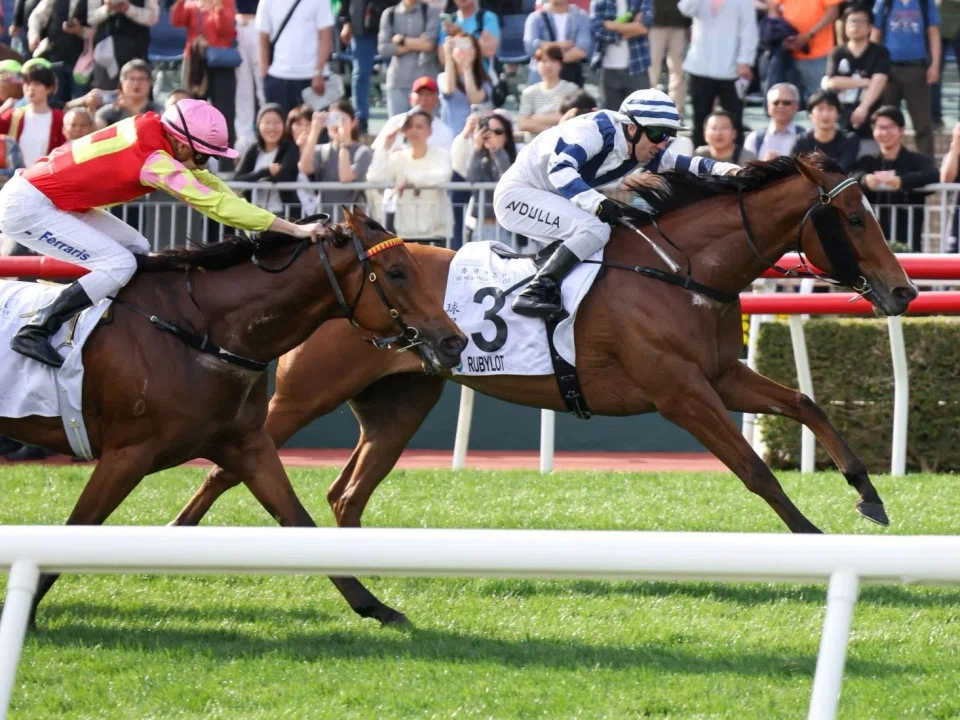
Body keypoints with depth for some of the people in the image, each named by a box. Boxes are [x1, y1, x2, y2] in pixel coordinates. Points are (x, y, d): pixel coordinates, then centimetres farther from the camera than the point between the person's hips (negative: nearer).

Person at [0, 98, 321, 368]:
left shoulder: (150, 129, 0)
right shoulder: (155, 161, -25)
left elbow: (208, 183, 9)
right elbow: (217, 205, -25)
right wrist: (294, 230, -24)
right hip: (27, 207, -10)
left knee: (136, 249, 10)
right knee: (119, 265, -17)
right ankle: (34, 333, -13)